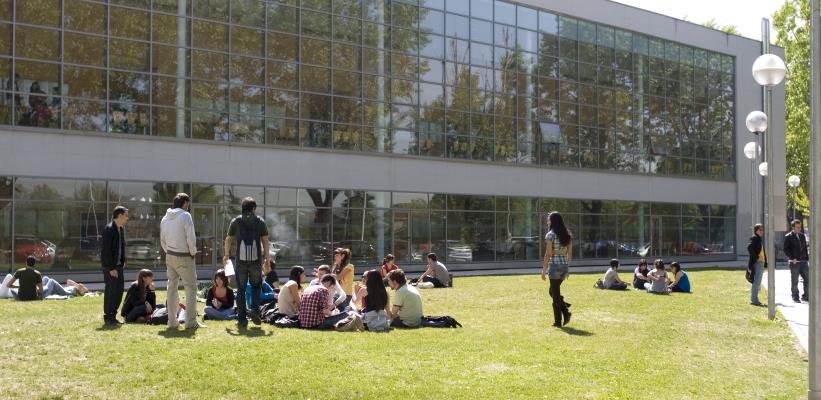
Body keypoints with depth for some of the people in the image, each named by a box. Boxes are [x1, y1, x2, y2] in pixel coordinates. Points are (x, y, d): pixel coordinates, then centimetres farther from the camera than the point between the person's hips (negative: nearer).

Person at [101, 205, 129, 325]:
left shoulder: (120, 229, 12)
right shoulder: (109, 229, -16)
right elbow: (106, 251, -18)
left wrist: (123, 261, 10)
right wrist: (111, 268, -19)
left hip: (118, 265, 9)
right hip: (109, 266, -9)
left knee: (120, 289, 10)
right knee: (111, 290, -3)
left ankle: (113, 316, 19)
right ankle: (108, 317, 7)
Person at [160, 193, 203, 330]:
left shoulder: (165, 218, 8)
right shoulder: (185, 216, -13)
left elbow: (162, 239, 12)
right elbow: (191, 237, -16)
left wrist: (168, 251, 15)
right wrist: (193, 252, -3)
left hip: (170, 256, 7)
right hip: (184, 257, -7)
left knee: (172, 287, 13)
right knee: (190, 287, -1)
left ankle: (172, 321, 14)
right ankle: (190, 321, -5)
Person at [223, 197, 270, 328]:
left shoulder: (236, 221, 5)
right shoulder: (260, 221, 4)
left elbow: (228, 239, 9)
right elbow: (265, 240, 4)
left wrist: (226, 255, 23)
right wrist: (267, 256, 15)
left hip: (240, 259, 0)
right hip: (256, 259, 0)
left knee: (241, 289, 6)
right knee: (256, 285, 16)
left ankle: (242, 318, 5)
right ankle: (254, 309, -4)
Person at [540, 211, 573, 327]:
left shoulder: (550, 235, -10)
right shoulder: (567, 235, 9)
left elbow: (548, 254, -13)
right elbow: (570, 253, 12)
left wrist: (544, 270, -9)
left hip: (554, 266, -6)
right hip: (564, 266, 6)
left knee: (555, 294, 1)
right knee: (553, 291, 22)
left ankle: (558, 321, 3)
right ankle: (566, 311, 5)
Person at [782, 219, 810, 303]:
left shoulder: (802, 236, 15)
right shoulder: (788, 237, -3)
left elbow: (805, 248, 19)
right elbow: (785, 250, -6)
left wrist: (807, 259, 11)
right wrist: (792, 258, -15)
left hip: (803, 262, 5)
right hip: (794, 263, -5)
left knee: (807, 279, 2)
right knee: (794, 281, 2)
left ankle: (806, 296, 13)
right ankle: (795, 297, 11)